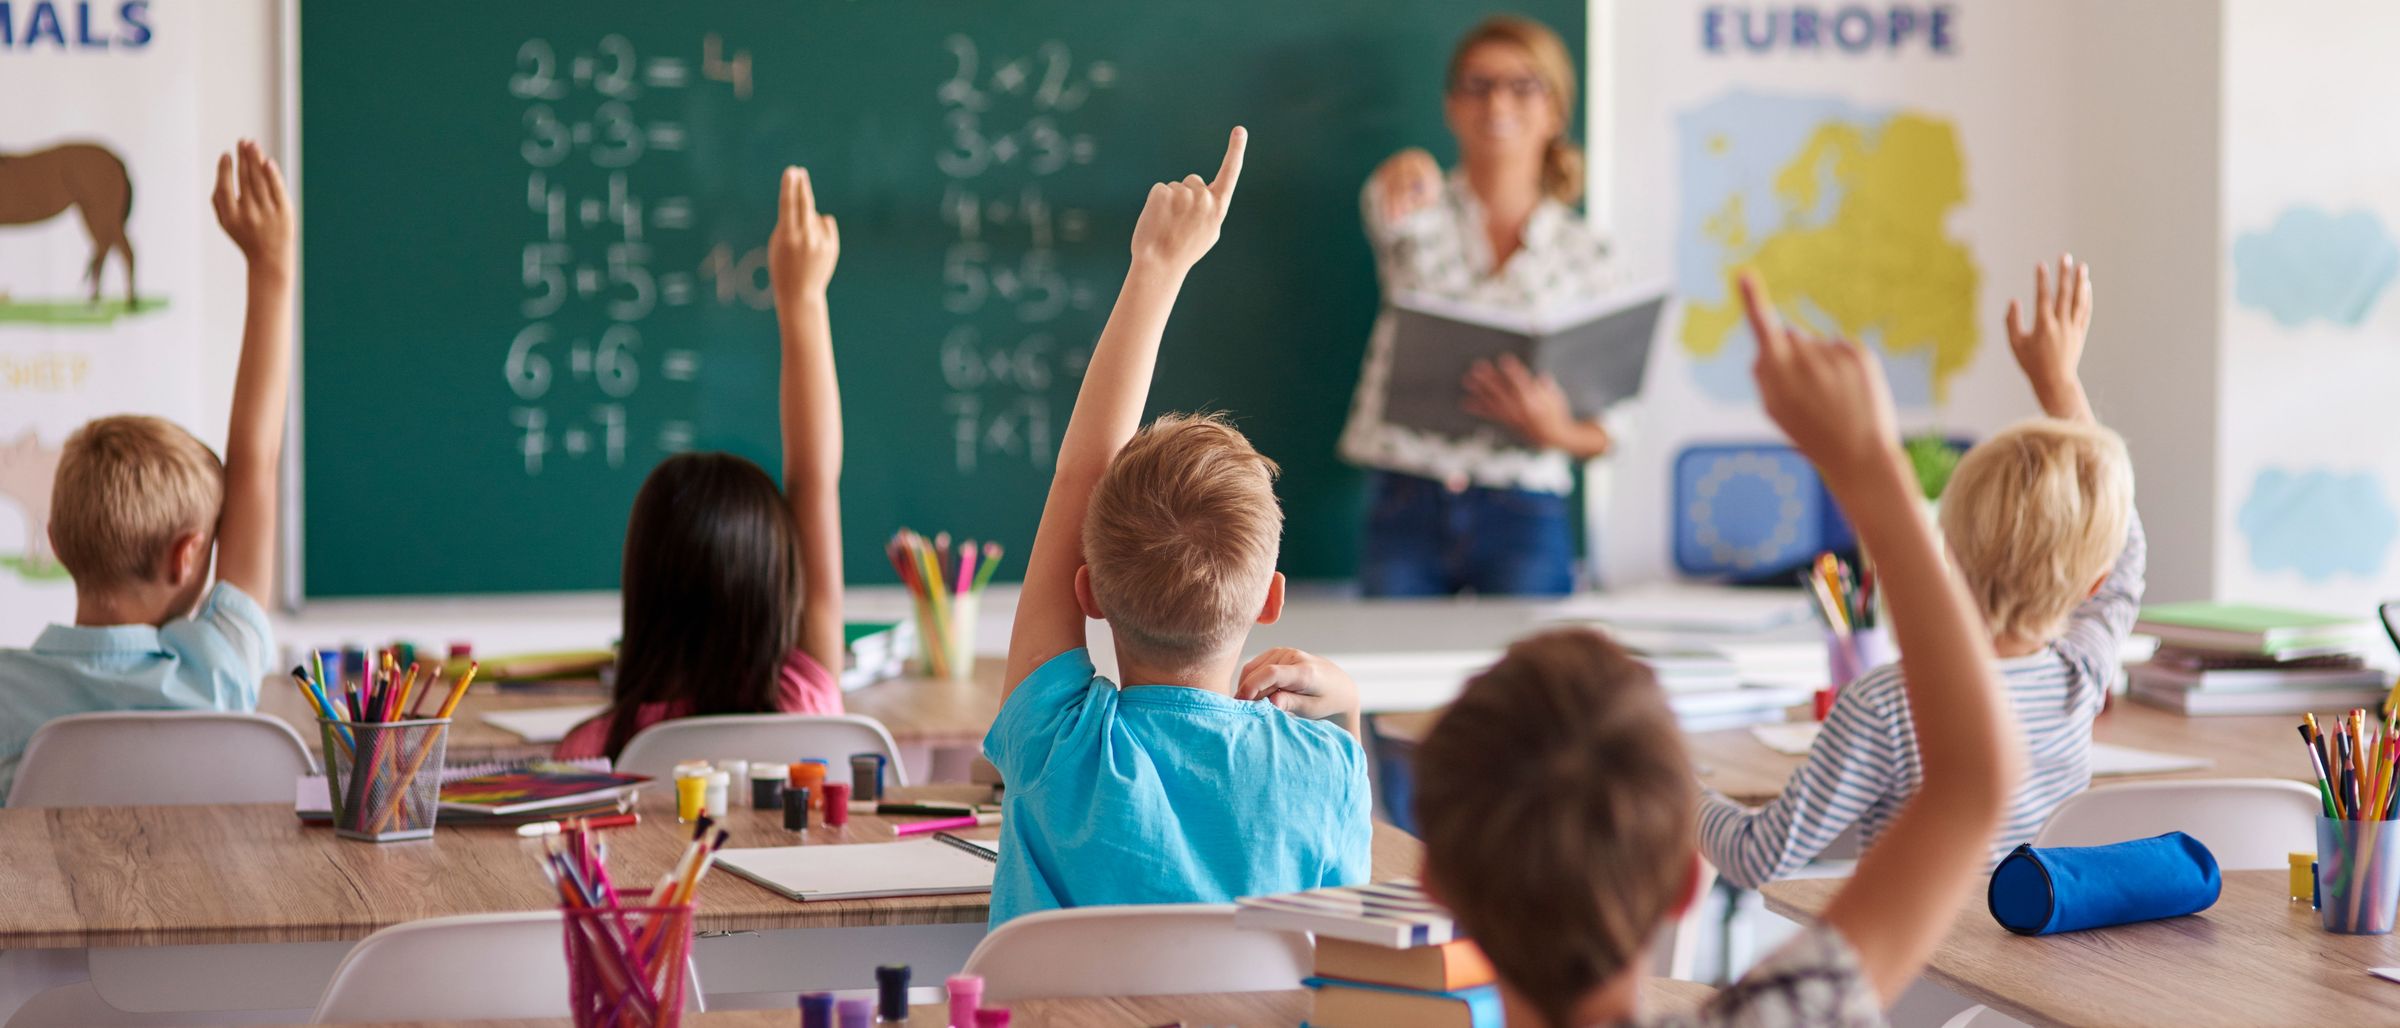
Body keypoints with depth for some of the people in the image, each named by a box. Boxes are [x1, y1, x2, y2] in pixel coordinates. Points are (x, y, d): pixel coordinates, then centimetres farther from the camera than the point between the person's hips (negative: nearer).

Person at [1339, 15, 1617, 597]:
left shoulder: (1583, 253, 7)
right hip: (1404, 508, 0)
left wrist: (1555, 431, -15)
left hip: (1523, 525, 0)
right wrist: (1407, 177, -46)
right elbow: (1390, 208, -23)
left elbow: (1605, 432, 8)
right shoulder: (1426, 215, 5)